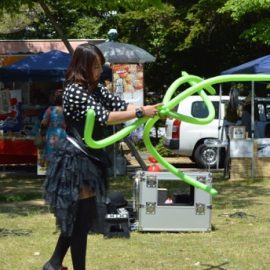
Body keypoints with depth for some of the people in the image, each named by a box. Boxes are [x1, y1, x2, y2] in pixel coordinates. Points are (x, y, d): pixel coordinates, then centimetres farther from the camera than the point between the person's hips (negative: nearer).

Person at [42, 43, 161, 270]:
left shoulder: (95, 88, 9)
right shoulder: (74, 91, -19)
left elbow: (120, 105, 5)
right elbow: (103, 117, -25)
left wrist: (150, 109, -10)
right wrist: (141, 113, -23)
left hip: (88, 158, 10)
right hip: (76, 159, -10)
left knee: (76, 217, 17)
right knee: (81, 218, -3)